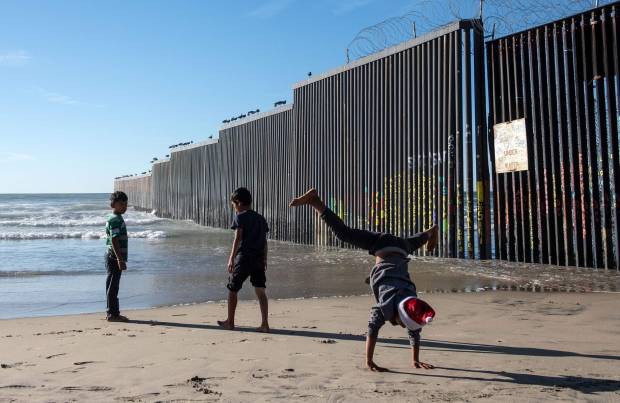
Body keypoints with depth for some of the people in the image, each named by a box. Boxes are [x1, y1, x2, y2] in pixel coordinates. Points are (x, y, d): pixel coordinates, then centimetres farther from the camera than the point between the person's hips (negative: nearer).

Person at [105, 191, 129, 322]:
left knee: (112, 286, 13)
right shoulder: (115, 220, -15)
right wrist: (120, 259, -25)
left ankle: (113, 313, 21)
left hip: (113, 258, 10)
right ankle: (113, 314, 2)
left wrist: (121, 259, 23)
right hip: (114, 257, -10)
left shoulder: (117, 219, 16)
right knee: (113, 287, -4)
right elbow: (114, 240, -22)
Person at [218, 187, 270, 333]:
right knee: (260, 291, 4)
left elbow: (238, 239, -12)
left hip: (243, 258, -5)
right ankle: (264, 324, -2)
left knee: (232, 289, 11)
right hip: (258, 259, 6)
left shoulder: (240, 217, -5)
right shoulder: (261, 218, 14)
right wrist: (264, 259, 19)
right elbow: (265, 241, 14)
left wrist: (231, 258, -12)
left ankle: (230, 322, 22)